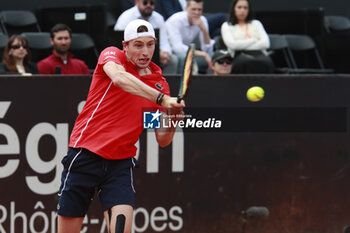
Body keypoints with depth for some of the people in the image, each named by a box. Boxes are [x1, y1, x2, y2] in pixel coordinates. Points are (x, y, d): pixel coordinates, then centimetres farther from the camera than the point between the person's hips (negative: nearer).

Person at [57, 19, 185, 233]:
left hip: (121, 162, 2)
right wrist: (162, 99, -39)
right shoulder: (112, 55, -3)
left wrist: (172, 122, -16)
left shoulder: (159, 83, 7)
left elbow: (162, 140, 7)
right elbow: (119, 78, -29)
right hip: (85, 155, -2)